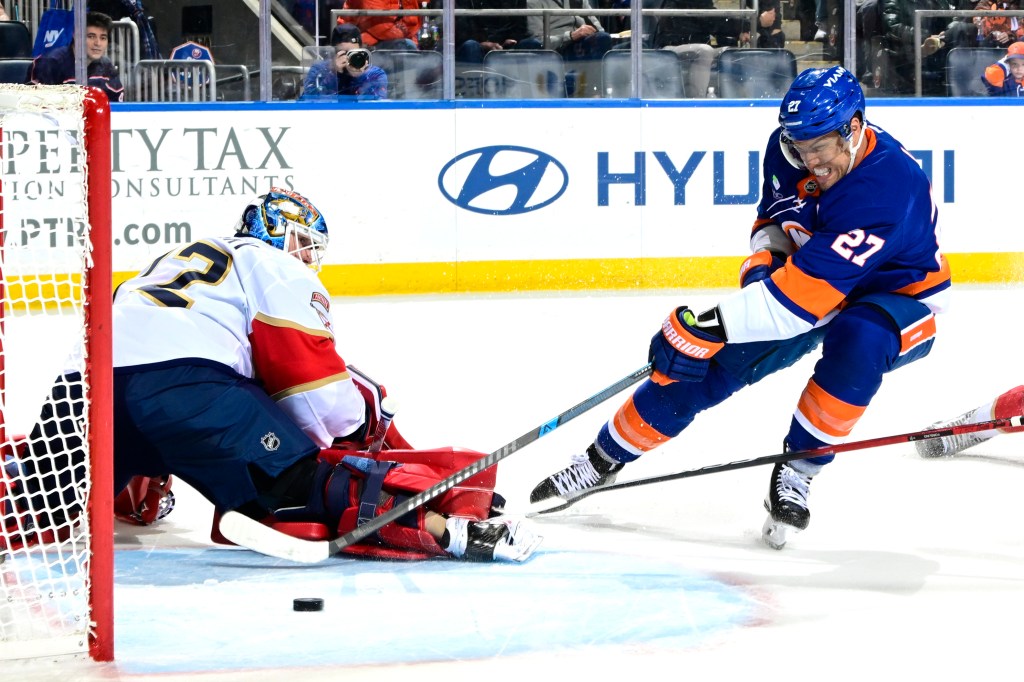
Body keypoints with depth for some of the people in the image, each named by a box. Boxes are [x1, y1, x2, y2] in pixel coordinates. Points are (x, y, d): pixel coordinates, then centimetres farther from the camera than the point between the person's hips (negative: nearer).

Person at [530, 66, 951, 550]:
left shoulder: (887, 188, -39)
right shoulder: (788, 148, -15)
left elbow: (809, 289, -44)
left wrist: (712, 324, -47)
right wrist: (763, 263, -17)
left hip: (897, 297, -6)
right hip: (814, 278, 6)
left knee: (858, 339, -40)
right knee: (708, 364, -6)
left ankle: (798, 470, -21)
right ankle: (604, 459, 12)